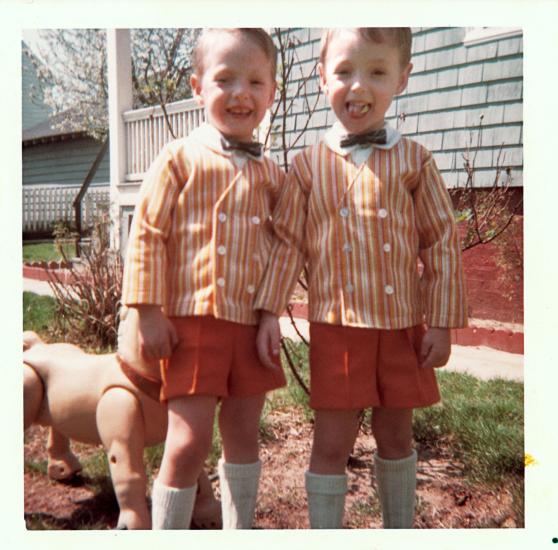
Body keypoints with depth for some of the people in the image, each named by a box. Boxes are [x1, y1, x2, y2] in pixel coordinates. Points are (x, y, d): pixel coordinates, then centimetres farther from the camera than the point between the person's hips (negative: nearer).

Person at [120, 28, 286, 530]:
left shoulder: (269, 173, 9)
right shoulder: (180, 159, -5)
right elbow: (146, 234, -7)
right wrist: (148, 313, -11)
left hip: (252, 325, 5)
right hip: (193, 321, -5)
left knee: (244, 435, 15)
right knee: (189, 441, -3)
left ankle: (240, 531, 34)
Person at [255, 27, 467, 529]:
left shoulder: (413, 161, -1)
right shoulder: (309, 166, 0)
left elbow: (442, 242, 1)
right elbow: (288, 243, 2)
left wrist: (442, 322, -2)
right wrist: (270, 312, -4)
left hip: (402, 326, 1)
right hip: (337, 326, -1)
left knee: (396, 436, 17)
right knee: (331, 444, 6)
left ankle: (400, 528, 39)